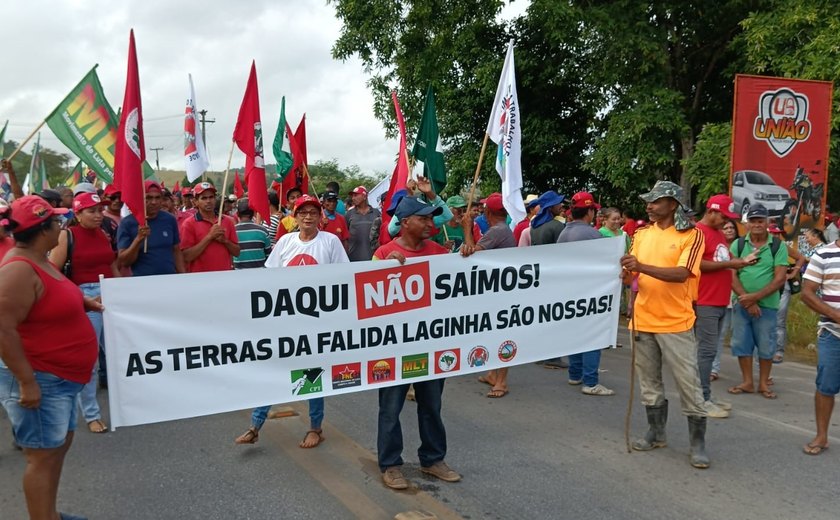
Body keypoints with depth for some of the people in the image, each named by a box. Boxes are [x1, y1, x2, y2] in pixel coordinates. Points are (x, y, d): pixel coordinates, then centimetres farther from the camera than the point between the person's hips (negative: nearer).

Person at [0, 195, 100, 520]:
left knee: (61, 443, 19)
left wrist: (83, 303, 7)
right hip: (38, 379, -11)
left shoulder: (38, 261, 9)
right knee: (44, 456, -2)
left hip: (59, 377, 11)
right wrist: (27, 381, -26)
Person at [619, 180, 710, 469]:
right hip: (643, 320, 5)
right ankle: (656, 433, 29)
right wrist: (627, 274, -14)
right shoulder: (642, 234, 8)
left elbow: (681, 274, -21)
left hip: (676, 323, -5)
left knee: (689, 385, 1)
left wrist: (642, 266, -29)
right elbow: (633, 273, 10)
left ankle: (698, 443, 14)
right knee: (649, 382, 14)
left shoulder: (691, 235, -8)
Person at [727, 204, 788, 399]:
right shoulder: (738, 245, 2)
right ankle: (747, 382, 20)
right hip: (741, 304, 2)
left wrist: (755, 297, -16)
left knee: (766, 345, 6)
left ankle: (764, 383, 20)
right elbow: (731, 275, -4)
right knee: (741, 343, 7)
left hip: (767, 305, -2)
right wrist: (746, 299, -14)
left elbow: (780, 279, -8)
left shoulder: (778, 246, -3)